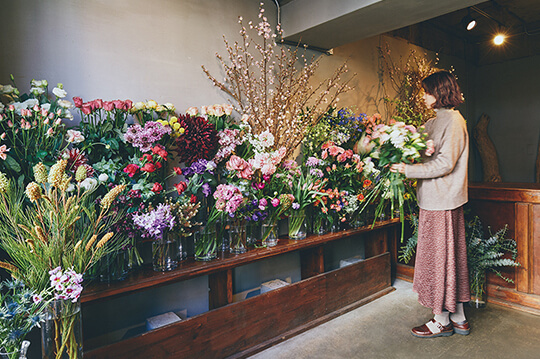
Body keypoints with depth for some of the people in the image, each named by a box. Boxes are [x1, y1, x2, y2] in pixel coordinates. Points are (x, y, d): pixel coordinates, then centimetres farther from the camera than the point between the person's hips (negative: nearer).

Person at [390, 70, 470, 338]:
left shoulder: (453, 120, -12)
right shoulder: (435, 122, 16)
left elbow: (444, 164, -19)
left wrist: (408, 170, -20)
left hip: (442, 201, -9)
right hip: (435, 199, 9)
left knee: (439, 257, 0)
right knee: (451, 256, 14)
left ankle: (442, 322, 15)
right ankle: (458, 318, 26)